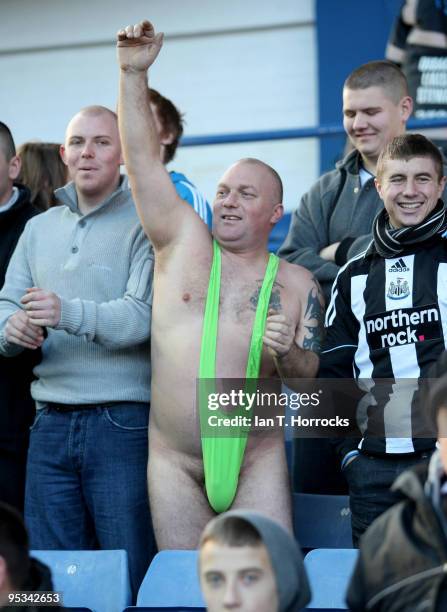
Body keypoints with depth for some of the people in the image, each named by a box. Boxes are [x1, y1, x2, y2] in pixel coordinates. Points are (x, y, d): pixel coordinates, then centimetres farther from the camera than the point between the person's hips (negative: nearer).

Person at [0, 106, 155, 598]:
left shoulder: (144, 224, -2)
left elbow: (143, 315, -15)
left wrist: (68, 313, -30)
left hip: (123, 422, -5)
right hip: (51, 423, 5)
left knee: (131, 574, -2)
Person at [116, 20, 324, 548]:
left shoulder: (297, 284, 5)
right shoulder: (185, 242, 5)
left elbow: (313, 376, 4)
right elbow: (143, 159, -1)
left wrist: (288, 353, -18)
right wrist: (134, 74, -10)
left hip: (257, 460, 0)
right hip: (173, 461, 0)